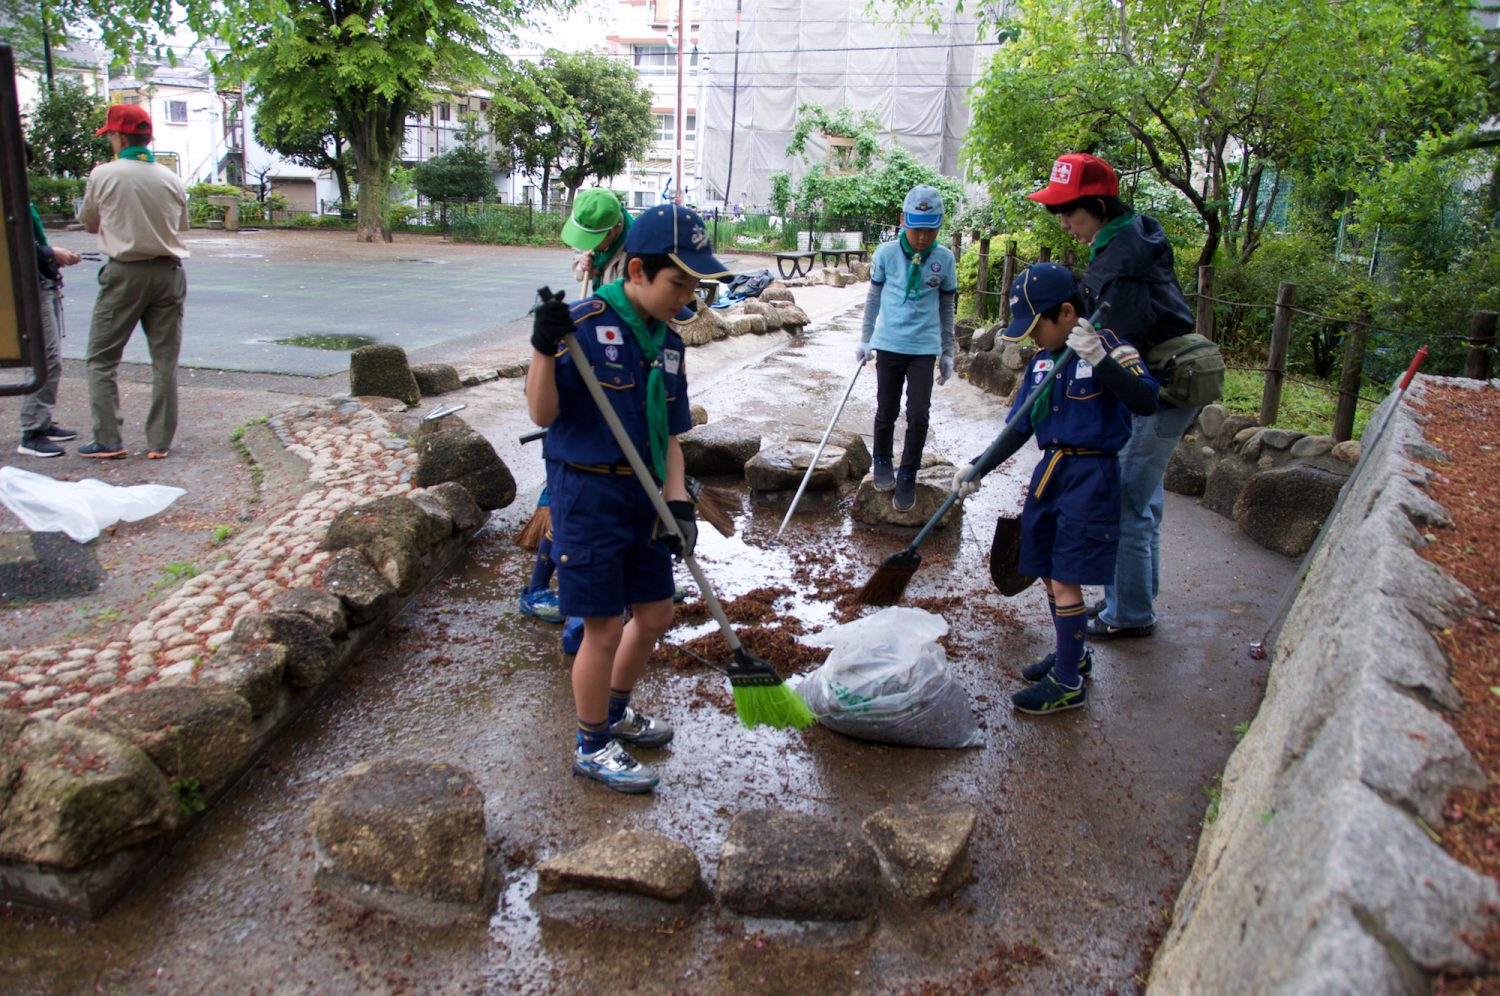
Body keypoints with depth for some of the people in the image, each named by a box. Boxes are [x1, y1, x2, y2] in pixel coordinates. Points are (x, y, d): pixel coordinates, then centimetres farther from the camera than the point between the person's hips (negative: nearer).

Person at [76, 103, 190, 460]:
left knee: (101, 359, 7)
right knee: (165, 361, 7)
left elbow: (90, 223, 8)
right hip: (168, 273, 3)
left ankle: (108, 440, 3)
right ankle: (160, 442, 9)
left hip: (124, 273, -3)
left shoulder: (103, 175, -5)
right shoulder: (171, 180, 2)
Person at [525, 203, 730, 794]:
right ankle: (592, 747, 23)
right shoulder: (584, 326, -14)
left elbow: (668, 435, 10)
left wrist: (678, 503, -1)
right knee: (604, 628, 1)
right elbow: (543, 415, -16)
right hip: (588, 495, -7)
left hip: (644, 498, 8)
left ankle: (615, 711, 42)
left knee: (655, 613, 16)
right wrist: (544, 350, -32)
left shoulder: (668, 342, 8)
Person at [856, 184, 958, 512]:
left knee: (918, 416, -5)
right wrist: (865, 339, 12)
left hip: (924, 348, 0)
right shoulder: (886, 254, -5)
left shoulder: (944, 259, -2)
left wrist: (947, 353, 11)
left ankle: (907, 476, 10)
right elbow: (874, 297, 8)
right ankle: (882, 461, 33)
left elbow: (947, 307, 8)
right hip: (889, 345, 0)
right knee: (886, 412, 9)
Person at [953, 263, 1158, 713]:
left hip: (1090, 475, -7)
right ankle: (1074, 654, 34)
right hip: (1050, 470, 7)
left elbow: (1146, 401, -25)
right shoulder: (1042, 360, 10)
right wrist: (978, 469, 5)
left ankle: (1067, 683, 6)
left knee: (1064, 580, -6)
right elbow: (1020, 428, 13)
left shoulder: (1109, 347, -10)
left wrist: (1099, 359, -33)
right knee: (1048, 572, 14)